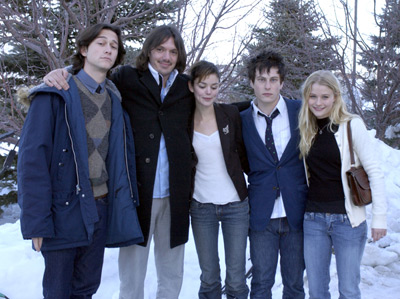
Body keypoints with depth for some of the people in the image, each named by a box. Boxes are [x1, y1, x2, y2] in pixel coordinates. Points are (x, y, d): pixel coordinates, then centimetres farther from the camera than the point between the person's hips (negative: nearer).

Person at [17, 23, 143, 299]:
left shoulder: (115, 100, 10)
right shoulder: (56, 96, -8)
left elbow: (123, 156, 9)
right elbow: (32, 158, -13)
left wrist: (128, 203, 1)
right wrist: (36, 220, -17)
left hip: (101, 209, 5)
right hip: (64, 211, -5)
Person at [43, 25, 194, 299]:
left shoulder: (187, 87, 7)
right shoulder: (127, 79, 0)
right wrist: (58, 76, -15)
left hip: (174, 195, 3)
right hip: (138, 192, -2)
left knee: (172, 275, 15)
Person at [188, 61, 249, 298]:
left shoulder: (231, 114, -2)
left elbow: (242, 156, 6)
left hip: (236, 205, -1)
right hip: (201, 207, 1)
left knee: (236, 279, 3)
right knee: (209, 278, 9)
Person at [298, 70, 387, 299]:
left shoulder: (352, 125, -7)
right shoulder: (307, 131, 6)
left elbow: (374, 172, -8)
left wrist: (379, 217, -9)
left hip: (348, 220, -4)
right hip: (313, 219, 4)